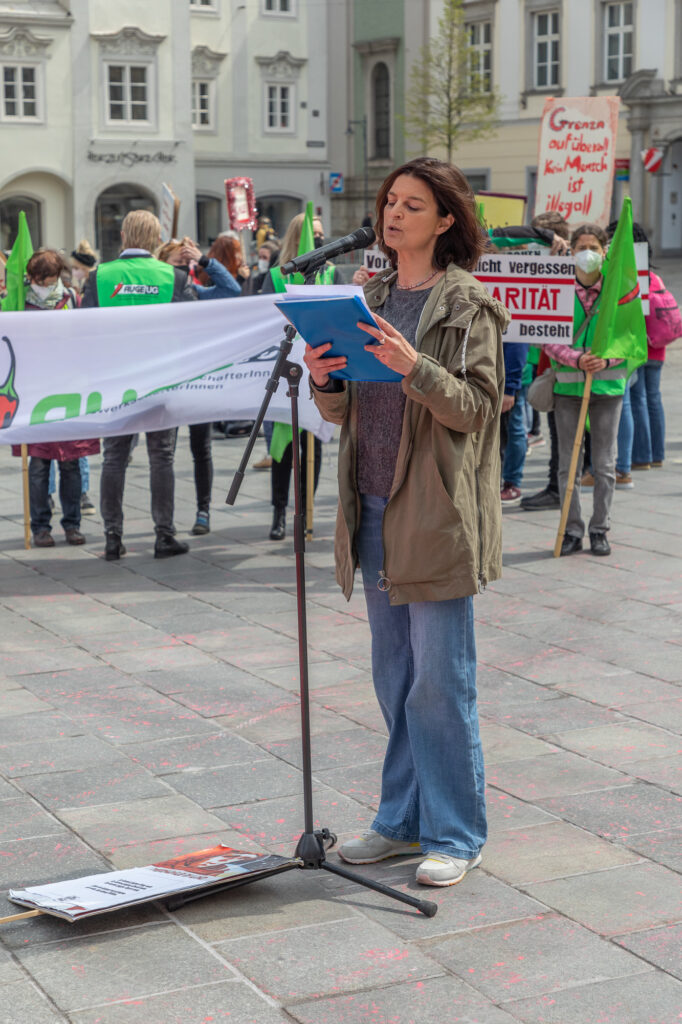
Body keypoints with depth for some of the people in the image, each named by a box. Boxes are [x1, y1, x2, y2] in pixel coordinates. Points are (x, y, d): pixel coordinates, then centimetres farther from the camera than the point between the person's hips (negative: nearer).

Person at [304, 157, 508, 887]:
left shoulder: (466, 304, -5)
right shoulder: (371, 299, 13)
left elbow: (476, 407, -13)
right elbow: (344, 411, 14)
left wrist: (414, 367, -27)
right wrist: (324, 380, -8)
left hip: (437, 513, -6)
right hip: (375, 508, 6)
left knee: (440, 681, -2)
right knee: (395, 679, 14)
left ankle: (456, 833, 9)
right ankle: (404, 818, 25)